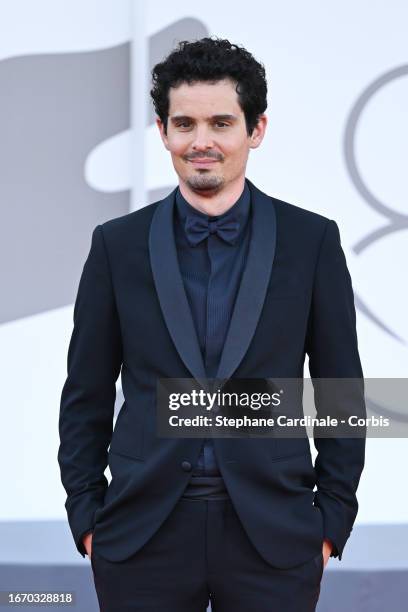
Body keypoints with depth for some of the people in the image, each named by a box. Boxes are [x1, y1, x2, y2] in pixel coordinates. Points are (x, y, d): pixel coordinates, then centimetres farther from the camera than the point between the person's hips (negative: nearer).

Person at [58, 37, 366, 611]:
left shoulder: (312, 240, 1)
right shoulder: (118, 244, 3)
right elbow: (86, 395, 7)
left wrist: (333, 520, 1)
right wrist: (86, 515, 3)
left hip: (273, 538, 0)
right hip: (143, 536, 1)